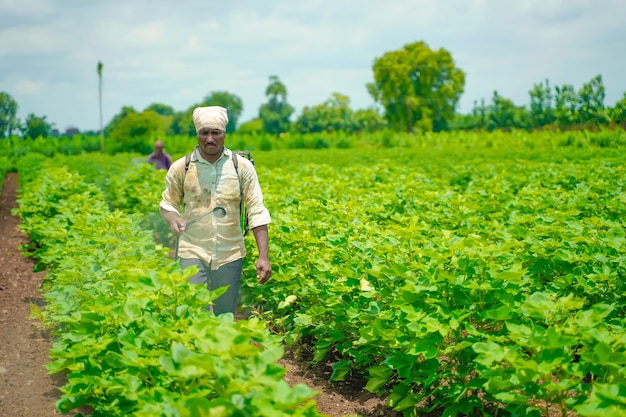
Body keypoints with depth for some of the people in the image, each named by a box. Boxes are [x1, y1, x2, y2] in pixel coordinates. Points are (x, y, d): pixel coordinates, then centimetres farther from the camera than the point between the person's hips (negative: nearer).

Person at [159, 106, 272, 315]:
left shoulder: (242, 167, -3)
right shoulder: (180, 168, -2)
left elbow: (257, 211, -5)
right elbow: (168, 203, 12)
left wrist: (264, 256, -12)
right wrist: (173, 219, -13)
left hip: (230, 254, 1)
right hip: (194, 252, -1)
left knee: (226, 316, 11)